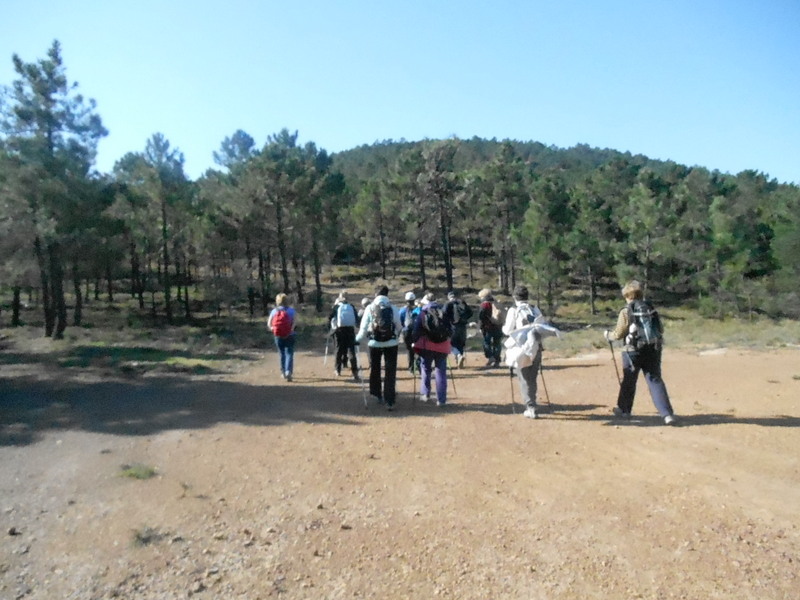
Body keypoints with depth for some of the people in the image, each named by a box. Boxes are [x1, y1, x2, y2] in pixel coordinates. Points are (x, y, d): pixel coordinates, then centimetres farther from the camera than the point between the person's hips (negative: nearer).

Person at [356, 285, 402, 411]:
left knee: (375, 369, 19)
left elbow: (364, 327, -4)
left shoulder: (370, 308, -3)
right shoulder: (393, 308, -3)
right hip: (391, 343, -1)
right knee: (390, 372, 2)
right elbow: (399, 327, 0)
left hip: (374, 343, 1)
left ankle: (377, 394, 31)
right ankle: (389, 401, -2)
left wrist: (358, 339, 9)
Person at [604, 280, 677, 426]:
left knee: (628, 381, 13)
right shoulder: (651, 309, 4)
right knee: (655, 381, 2)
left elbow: (618, 334, -7)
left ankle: (624, 410, 29)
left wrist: (608, 335, 12)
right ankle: (667, 414, -8)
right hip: (653, 350, 3)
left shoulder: (626, 312, -9)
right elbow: (661, 330, 10)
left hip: (634, 351, -3)